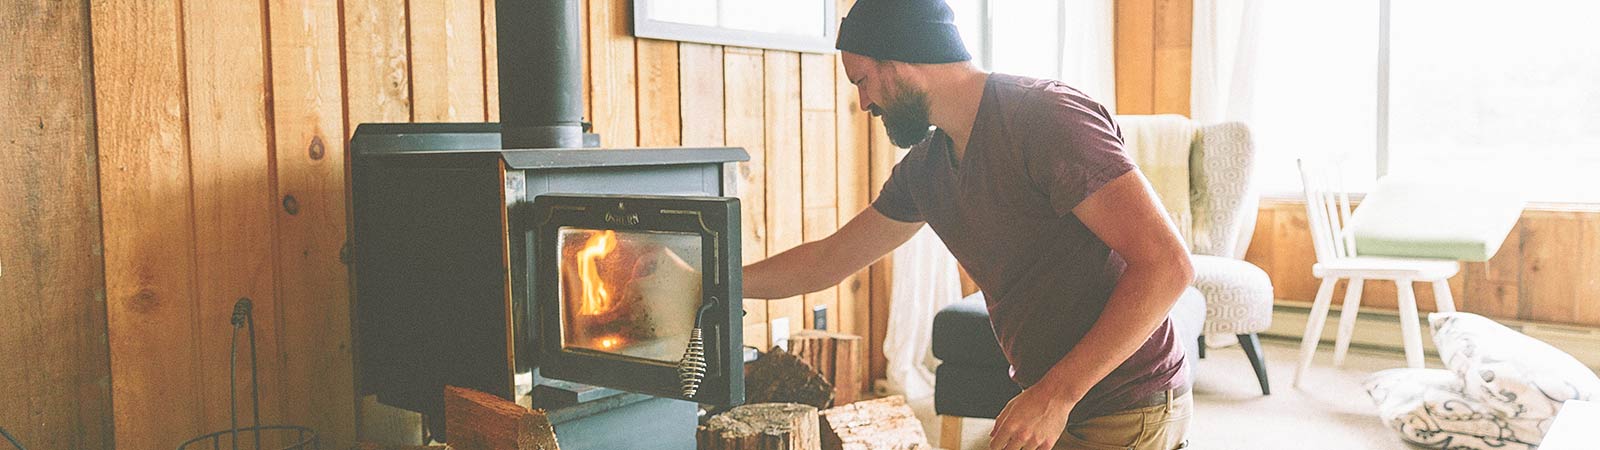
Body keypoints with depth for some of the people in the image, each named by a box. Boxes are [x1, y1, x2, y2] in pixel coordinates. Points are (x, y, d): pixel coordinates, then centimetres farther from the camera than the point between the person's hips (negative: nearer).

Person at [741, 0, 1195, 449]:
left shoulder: (1047, 116, -21)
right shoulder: (924, 167, 5)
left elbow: (1167, 264, -26)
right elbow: (829, 259, 16)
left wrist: (1055, 395, -27)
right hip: (1053, 401, 7)